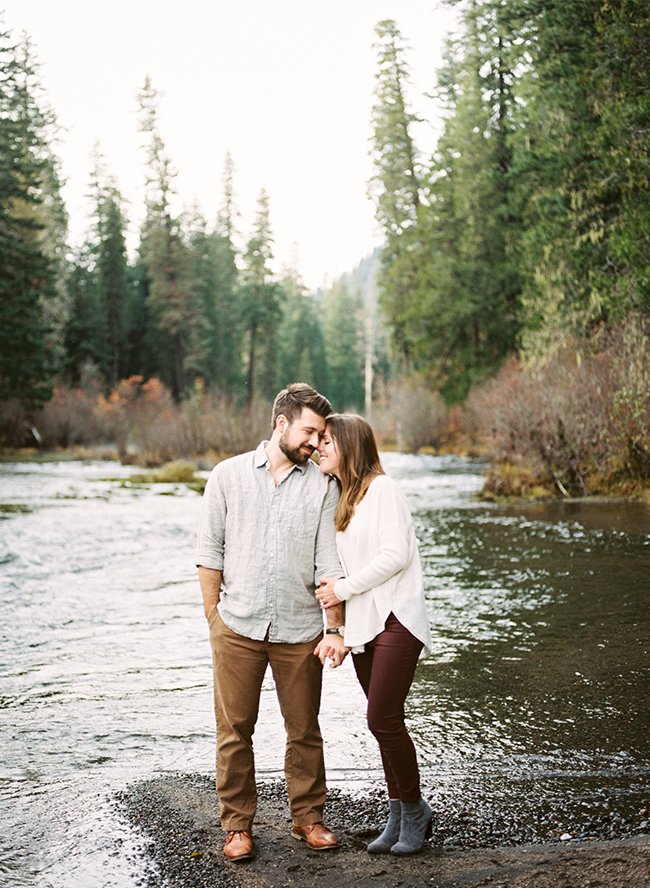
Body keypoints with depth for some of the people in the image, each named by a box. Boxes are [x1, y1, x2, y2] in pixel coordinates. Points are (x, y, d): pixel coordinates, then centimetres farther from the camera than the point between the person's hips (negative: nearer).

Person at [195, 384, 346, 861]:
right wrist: (214, 617, 2)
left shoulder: (323, 485, 2)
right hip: (237, 627, 0)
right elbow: (210, 552, 5)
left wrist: (336, 627, -7)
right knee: (234, 730, 6)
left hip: (299, 629, 1)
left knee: (304, 731, 10)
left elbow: (329, 562, -1)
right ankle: (238, 824, 20)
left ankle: (308, 816, 27)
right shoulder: (228, 475, 2)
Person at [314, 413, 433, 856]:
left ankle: (415, 810, 8)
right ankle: (399, 817, 17)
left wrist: (345, 588, -10)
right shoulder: (338, 499, 17)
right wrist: (338, 631, 11)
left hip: (395, 619, -7)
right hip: (362, 623, 7)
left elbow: (396, 555, -15)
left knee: (383, 720, -10)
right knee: (384, 722, 8)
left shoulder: (382, 488, -7)